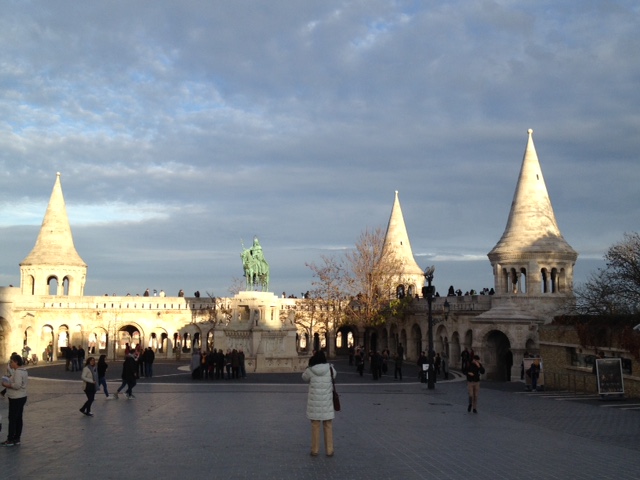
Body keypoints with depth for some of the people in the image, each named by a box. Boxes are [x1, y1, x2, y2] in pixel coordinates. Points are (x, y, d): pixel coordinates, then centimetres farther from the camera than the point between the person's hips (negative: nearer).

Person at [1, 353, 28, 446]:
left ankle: (10, 440, 2)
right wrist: (9, 382, 10)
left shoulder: (18, 372, -19)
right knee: (18, 418, 13)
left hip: (16, 399, -10)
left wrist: (7, 385, -14)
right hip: (22, 397, 10)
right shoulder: (23, 371, 12)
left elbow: (17, 385, -26)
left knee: (12, 419, -3)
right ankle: (17, 439, 19)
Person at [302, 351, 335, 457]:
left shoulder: (310, 370, -10)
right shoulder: (330, 369, -7)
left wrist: (310, 366, 10)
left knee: (315, 426, 10)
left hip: (314, 402, -1)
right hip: (327, 402, 1)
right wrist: (326, 364, 14)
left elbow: (304, 377, 10)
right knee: (328, 426, 11)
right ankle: (329, 450, 15)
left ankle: (315, 450, 15)